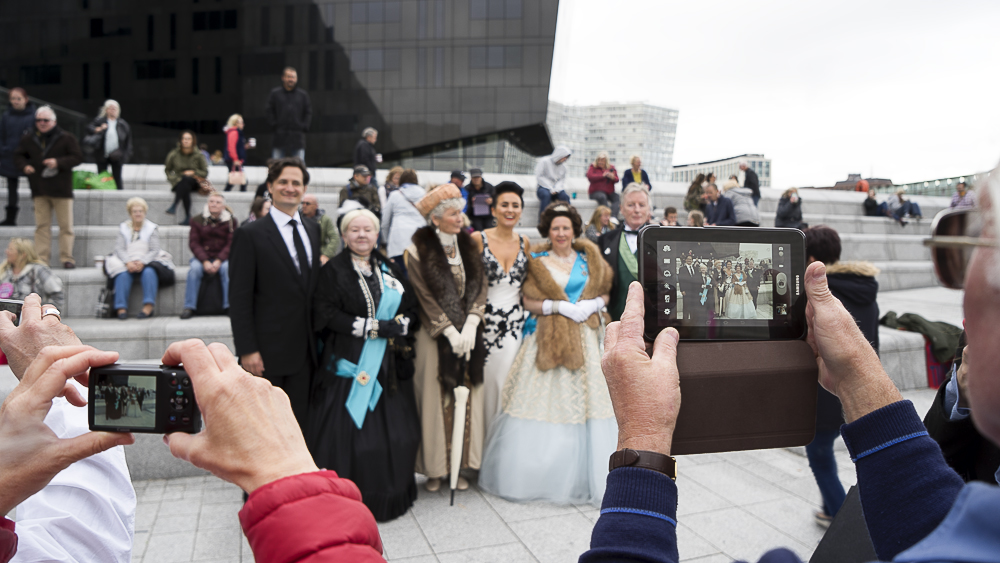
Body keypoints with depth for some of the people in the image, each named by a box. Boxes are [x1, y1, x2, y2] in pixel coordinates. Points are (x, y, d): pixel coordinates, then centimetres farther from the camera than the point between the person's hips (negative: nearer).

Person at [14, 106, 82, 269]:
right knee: (41, 225, 4)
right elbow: (18, 155, 19)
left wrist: (59, 162, -18)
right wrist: (24, 166, -2)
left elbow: (77, 157, -4)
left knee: (66, 225, -1)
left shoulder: (66, 138, 0)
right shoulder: (28, 139, 10)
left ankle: (67, 258, 5)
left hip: (62, 189, -3)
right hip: (39, 190, 3)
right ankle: (41, 259, 7)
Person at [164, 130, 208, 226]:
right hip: (178, 183, 1)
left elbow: (205, 173, 4)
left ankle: (174, 205, -37)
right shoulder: (173, 155, 2)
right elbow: (167, 170, 13)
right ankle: (188, 217, -37)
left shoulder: (198, 156, 1)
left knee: (185, 179, -37)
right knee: (185, 189, -36)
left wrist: (193, 172, -12)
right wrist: (174, 178, -4)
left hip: (194, 183, -1)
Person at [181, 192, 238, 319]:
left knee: (226, 268, -32)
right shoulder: (197, 221, 5)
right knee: (195, 268, -29)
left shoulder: (231, 221, 3)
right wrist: (205, 261, -18)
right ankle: (189, 307, -26)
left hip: (222, 257, -1)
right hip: (202, 256, 1)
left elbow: (231, 244, -5)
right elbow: (194, 243, -2)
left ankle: (229, 306, -26)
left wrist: (219, 261, -19)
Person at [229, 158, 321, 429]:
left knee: (298, 425, 12)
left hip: (304, 350, 5)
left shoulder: (313, 229, 12)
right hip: (267, 352, -5)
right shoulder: (250, 234, -6)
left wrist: (317, 341, 10)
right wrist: (247, 350, -15)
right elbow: (239, 299, -9)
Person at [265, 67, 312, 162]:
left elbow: (308, 112, 11)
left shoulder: (303, 94, 10)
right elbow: (268, 111, 7)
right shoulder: (275, 93, 7)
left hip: (298, 136, 1)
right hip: (279, 135, -1)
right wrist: (274, 124, -4)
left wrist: (304, 126, -1)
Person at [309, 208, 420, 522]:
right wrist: (372, 327, -15)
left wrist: (398, 326, -11)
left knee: (391, 432, 5)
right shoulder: (333, 271, 1)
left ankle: (390, 495, 20)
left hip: (389, 366, 4)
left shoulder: (390, 270, 14)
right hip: (349, 365, -4)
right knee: (349, 431, -4)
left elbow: (412, 310, 10)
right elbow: (325, 314, -11)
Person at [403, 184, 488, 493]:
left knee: (468, 397, 6)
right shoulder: (419, 251, -4)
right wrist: (451, 332, -13)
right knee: (437, 400, 2)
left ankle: (461, 463, 17)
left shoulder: (468, 245, 8)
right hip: (436, 337, -3)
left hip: (469, 333, 4)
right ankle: (435, 467, 14)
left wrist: (470, 326, -11)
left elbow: (479, 285, 2)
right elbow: (426, 297, -8)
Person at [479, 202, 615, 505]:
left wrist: (595, 304, -5)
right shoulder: (537, 261, 4)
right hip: (547, 339, -2)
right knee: (542, 403, -4)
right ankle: (537, 473, 9)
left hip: (584, 339, 2)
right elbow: (527, 301, -2)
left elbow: (605, 293, 16)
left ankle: (582, 476, 15)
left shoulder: (588, 259, 12)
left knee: (584, 399, 1)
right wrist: (558, 306, -13)